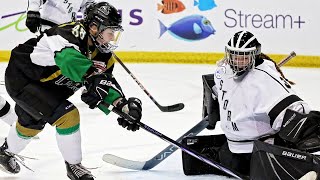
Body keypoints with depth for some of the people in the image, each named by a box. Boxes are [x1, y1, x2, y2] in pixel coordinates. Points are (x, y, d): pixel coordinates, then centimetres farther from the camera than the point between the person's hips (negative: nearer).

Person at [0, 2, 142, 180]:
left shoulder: (102, 52, -6)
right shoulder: (71, 33, -33)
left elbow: (107, 79, -4)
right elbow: (67, 56, -54)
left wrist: (123, 105, -19)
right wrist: (92, 75, -67)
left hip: (46, 85, 10)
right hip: (21, 77, -10)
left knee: (32, 123, 31)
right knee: (67, 116, -19)